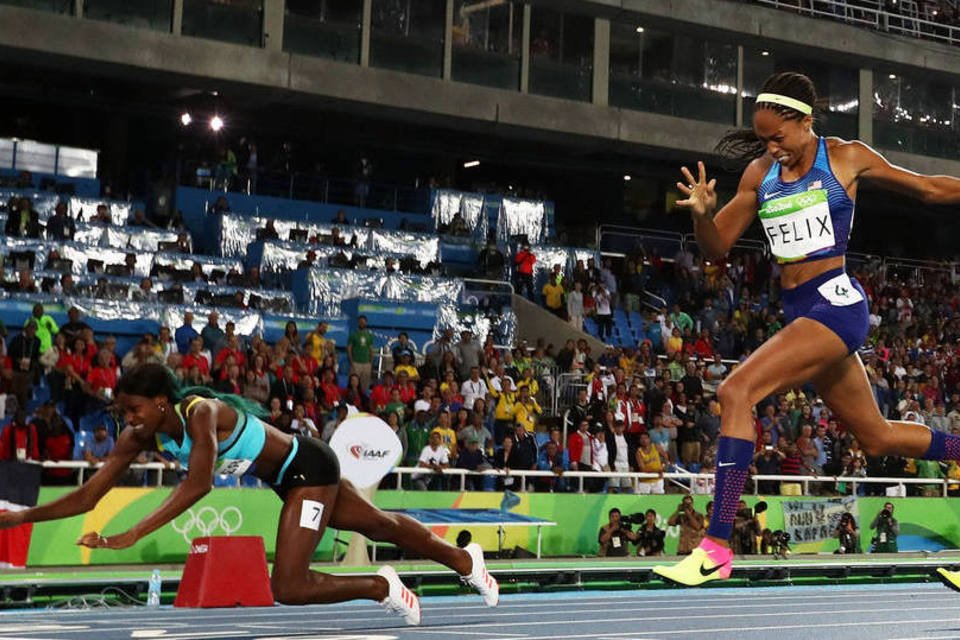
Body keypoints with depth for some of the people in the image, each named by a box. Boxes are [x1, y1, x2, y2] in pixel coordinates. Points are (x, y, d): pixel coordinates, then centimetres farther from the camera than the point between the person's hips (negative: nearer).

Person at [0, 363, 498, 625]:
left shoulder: (201, 413, -32)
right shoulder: (140, 436, -11)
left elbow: (198, 485, -46)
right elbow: (88, 496, -10)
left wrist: (132, 535, -51)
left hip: (308, 467, -8)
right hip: (288, 477, 8)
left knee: (287, 588, -14)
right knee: (379, 525, 24)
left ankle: (382, 587, 10)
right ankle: (464, 560, 46)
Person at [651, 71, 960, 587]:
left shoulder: (847, 158, -1)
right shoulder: (759, 173, 11)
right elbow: (716, 248, 12)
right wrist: (702, 213, -9)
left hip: (836, 303, -7)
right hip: (798, 313, 7)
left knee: (735, 392, -23)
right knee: (877, 437, 16)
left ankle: (716, 549, -26)